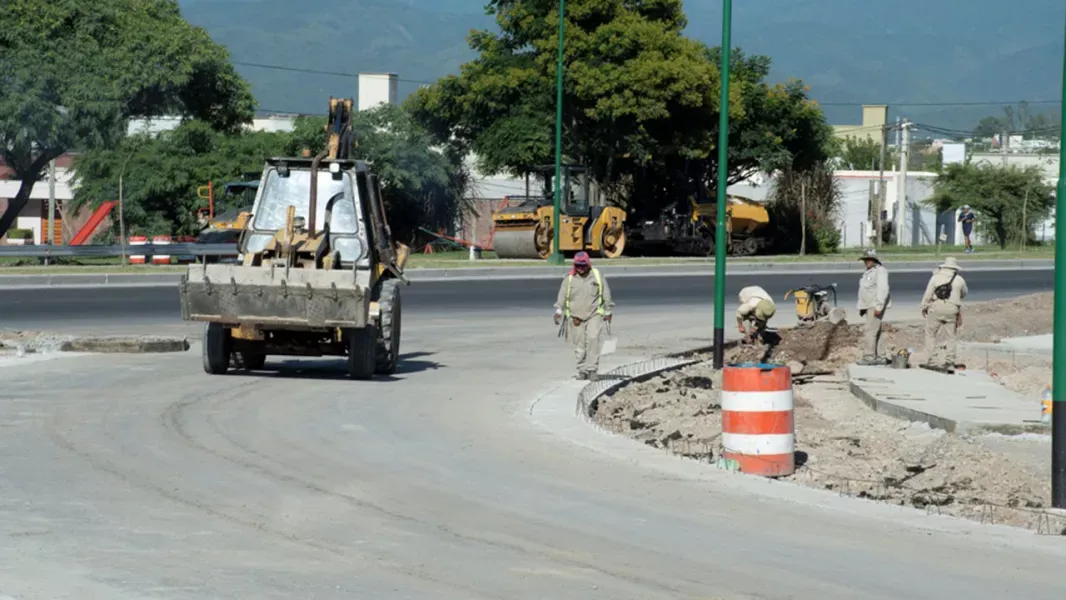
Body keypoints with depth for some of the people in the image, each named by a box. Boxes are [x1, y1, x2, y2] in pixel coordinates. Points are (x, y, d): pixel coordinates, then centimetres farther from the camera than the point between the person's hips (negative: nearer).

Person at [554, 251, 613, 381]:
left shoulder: (597, 275, 2)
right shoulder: (570, 278, 2)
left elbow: (606, 293, 9)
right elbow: (562, 295, 4)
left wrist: (607, 311, 11)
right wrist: (559, 310, -6)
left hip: (594, 314, -1)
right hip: (576, 316, 1)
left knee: (593, 339, -16)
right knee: (579, 344, 2)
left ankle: (592, 369, -15)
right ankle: (582, 369, 15)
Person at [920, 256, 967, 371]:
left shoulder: (936, 277, 2)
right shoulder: (959, 280, 7)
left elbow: (928, 294, 3)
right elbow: (963, 294, 25)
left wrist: (924, 308, 17)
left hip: (936, 307, -1)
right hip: (952, 310, 1)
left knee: (930, 333, 8)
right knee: (951, 336, 8)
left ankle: (933, 360, 2)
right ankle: (950, 362, 6)